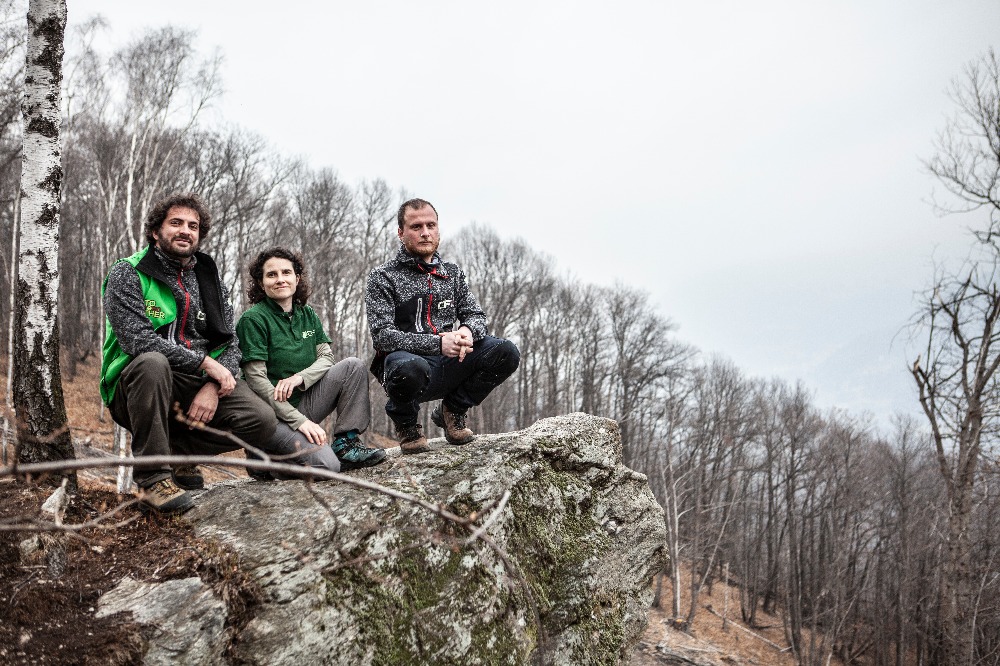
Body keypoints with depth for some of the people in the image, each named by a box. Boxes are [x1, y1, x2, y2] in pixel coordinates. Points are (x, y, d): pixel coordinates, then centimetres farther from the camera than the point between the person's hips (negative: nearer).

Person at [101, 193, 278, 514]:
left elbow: (230, 343, 7)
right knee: (152, 362, -39)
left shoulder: (208, 280, 14)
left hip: (200, 384, 4)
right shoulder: (127, 274, -2)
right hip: (135, 388, -4)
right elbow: (137, 339, -18)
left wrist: (212, 387, -13)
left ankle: (178, 450, 5)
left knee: (262, 421, -19)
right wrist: (205, 362, -20)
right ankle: (152, 478, -26)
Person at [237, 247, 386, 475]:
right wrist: (300, 421, -21)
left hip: (303, 402, 7)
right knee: (326, 465, -28)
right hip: (272, 414, -7)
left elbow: (326, 357, 4)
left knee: (353, 366, -11)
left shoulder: (307, 315, 10)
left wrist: (300, 377, -19)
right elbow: (257, 380, -16)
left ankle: (345, 444, -10)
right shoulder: (253, 319, -11)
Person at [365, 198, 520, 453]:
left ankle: (453, 410, 7)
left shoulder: (452, 273, 16)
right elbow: (382, 335, -13)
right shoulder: (382, 277, -1)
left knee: (505, 352, -18)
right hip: (405, 359, -5)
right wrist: (437, 343, -25)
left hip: (449, 365, 5)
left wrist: (467, 331, -15)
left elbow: (476, 314, 12)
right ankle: (406, 422, -3)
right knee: (411, 368, -41)